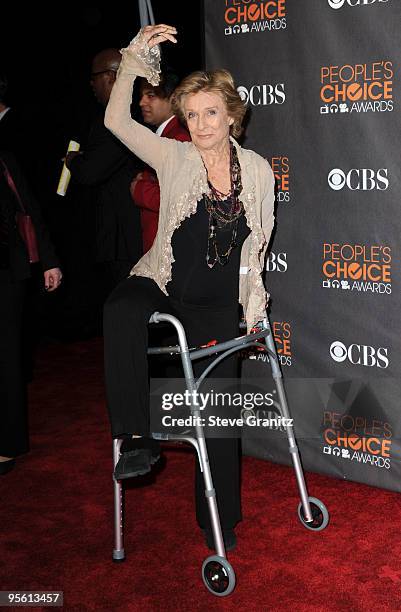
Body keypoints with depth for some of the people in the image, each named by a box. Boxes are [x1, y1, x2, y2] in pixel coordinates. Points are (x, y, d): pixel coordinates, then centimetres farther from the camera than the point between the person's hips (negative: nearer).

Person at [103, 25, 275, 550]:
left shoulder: (258, 171, -1)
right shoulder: (175, 159, -4)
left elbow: (260, 240, 10)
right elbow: (116, 122, -13)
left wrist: (255, 301, 10)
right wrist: (133, 62, -21)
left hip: (217, 307, 1)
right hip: (163, 286, -1)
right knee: (122, 308, -37)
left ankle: (220, 518, 21)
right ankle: (137, 438, -31)